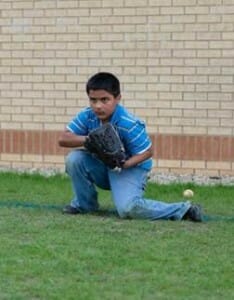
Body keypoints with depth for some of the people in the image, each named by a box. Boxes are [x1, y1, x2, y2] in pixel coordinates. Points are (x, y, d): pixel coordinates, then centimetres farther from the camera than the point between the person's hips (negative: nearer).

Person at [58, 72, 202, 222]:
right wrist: (88, 140, -32)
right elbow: (63, 139, -14)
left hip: (130, 168, -6)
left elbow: (147, 152, -20)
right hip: (102, 167, 6)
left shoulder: (129, 124, -28)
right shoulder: (87, 116, -14)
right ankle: (86, 204, 4)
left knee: (128, 208, -31)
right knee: (74, 158, -20)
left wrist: (125, 164, -37)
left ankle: (181, 210, -15)